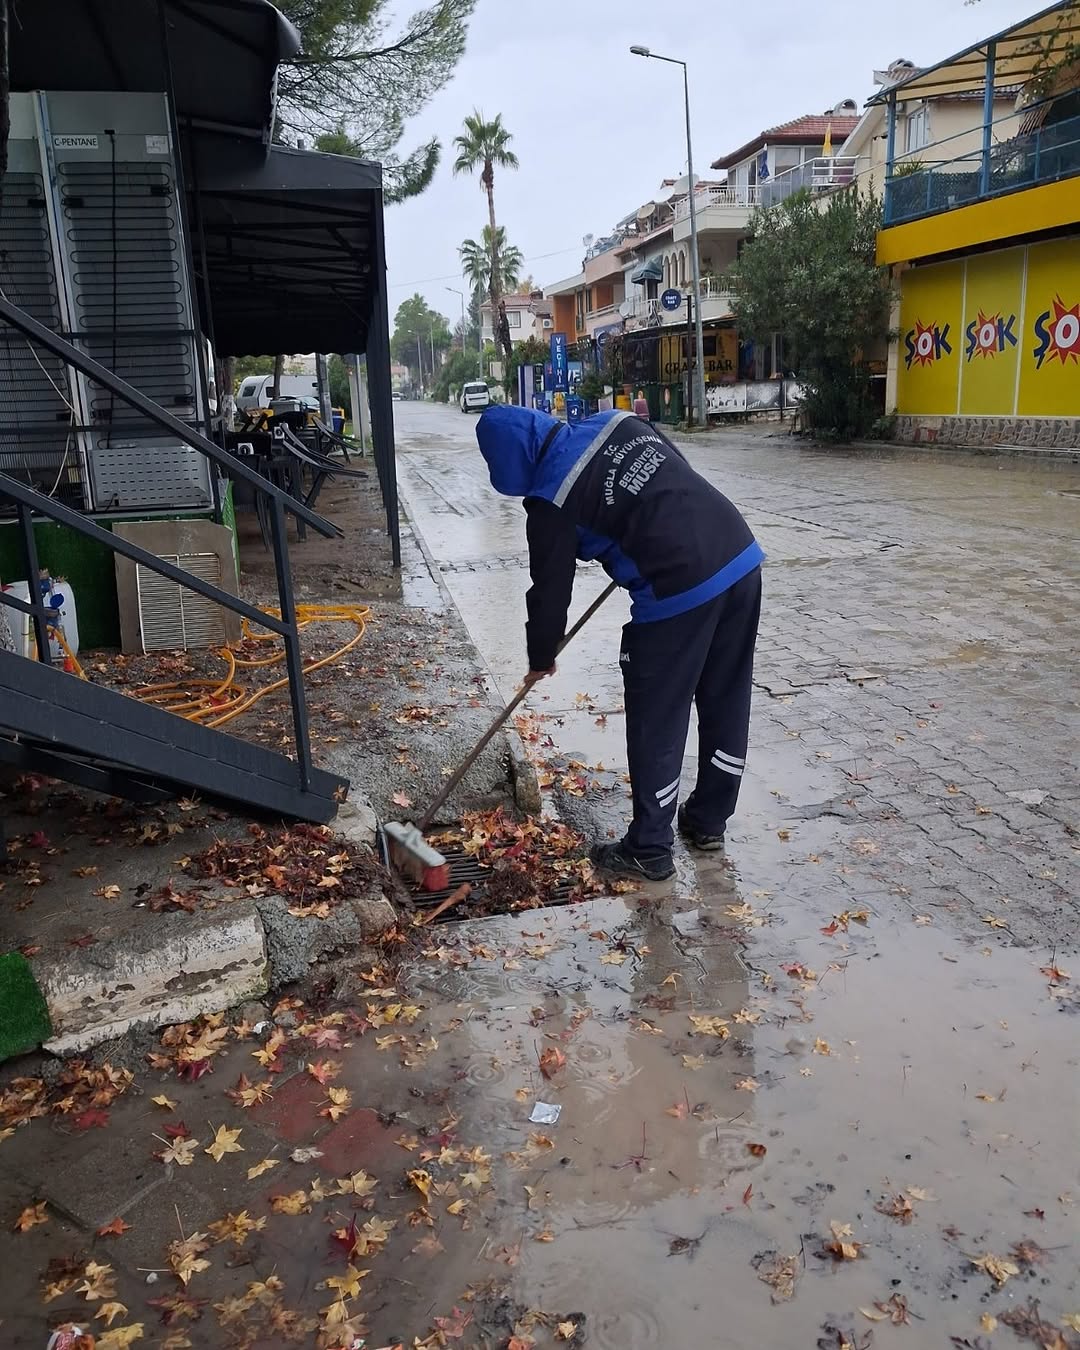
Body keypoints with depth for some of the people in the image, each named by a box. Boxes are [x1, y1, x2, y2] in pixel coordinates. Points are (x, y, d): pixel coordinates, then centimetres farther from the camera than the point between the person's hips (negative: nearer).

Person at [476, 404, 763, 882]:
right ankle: (708, 821, 36)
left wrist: (541, 657, 18)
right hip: (741, 559, 8)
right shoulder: (617, 422, 11)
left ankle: (649, 850, 19)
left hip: (679, 596, -8)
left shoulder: (552, 501, -7)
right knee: (727, 704, 18)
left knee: (656, 723, 6)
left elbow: (550, 590, 2)